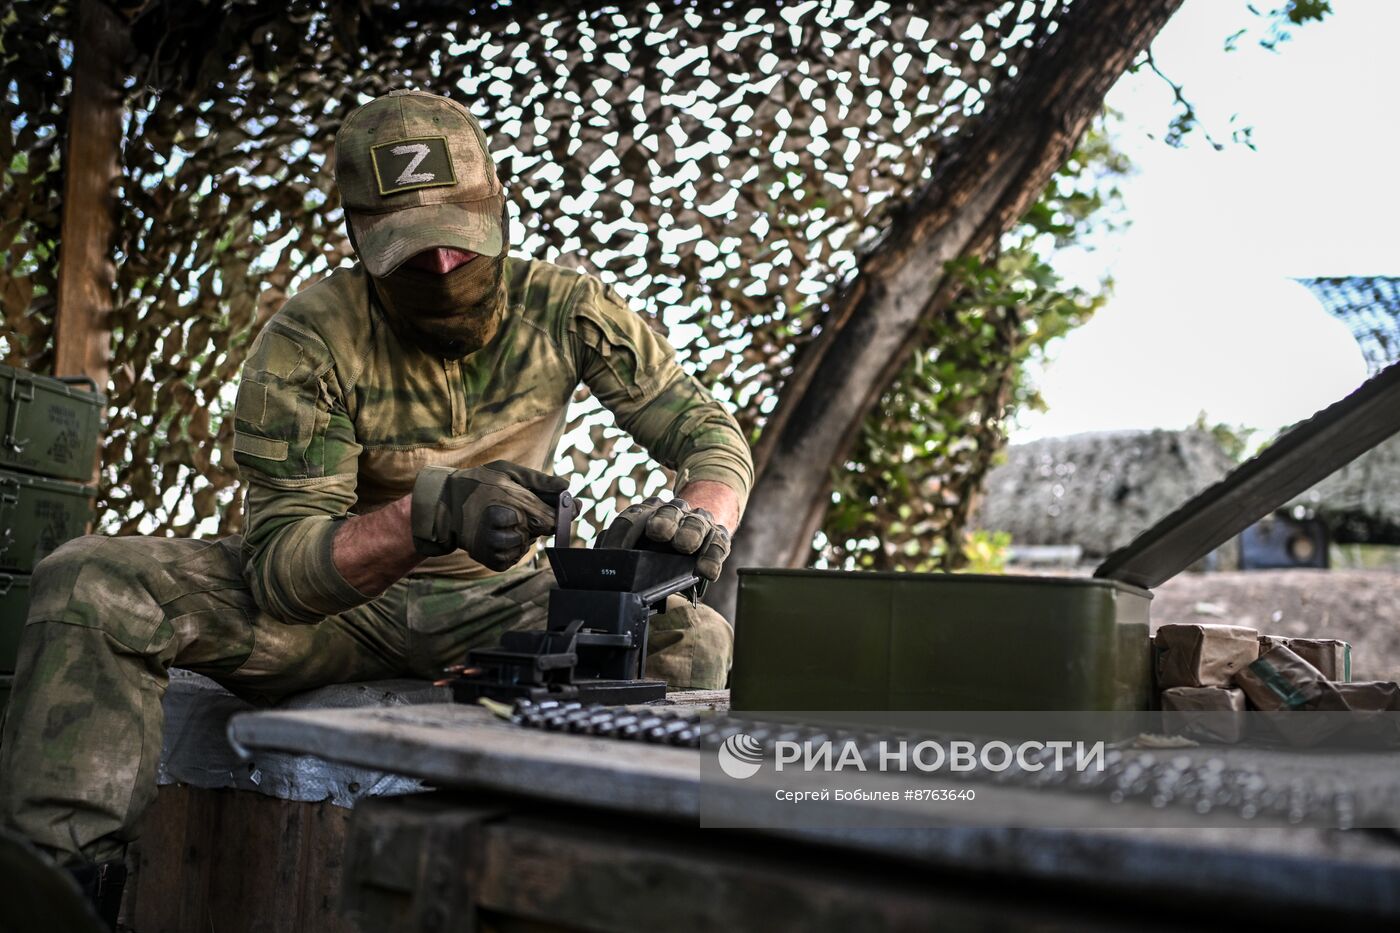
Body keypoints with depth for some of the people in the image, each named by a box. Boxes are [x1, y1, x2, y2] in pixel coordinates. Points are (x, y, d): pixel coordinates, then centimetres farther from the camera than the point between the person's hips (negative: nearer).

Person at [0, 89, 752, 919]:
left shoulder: (567, 313, -10)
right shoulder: (308, 345, -18)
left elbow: (713, 435, -8)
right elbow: (282, 567, -25)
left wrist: (697, 517, -34)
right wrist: (430, 515, -45)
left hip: (492, 604, 2)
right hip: (331, 607, -1)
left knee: (694, 639, -26)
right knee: (90, 583, -26)